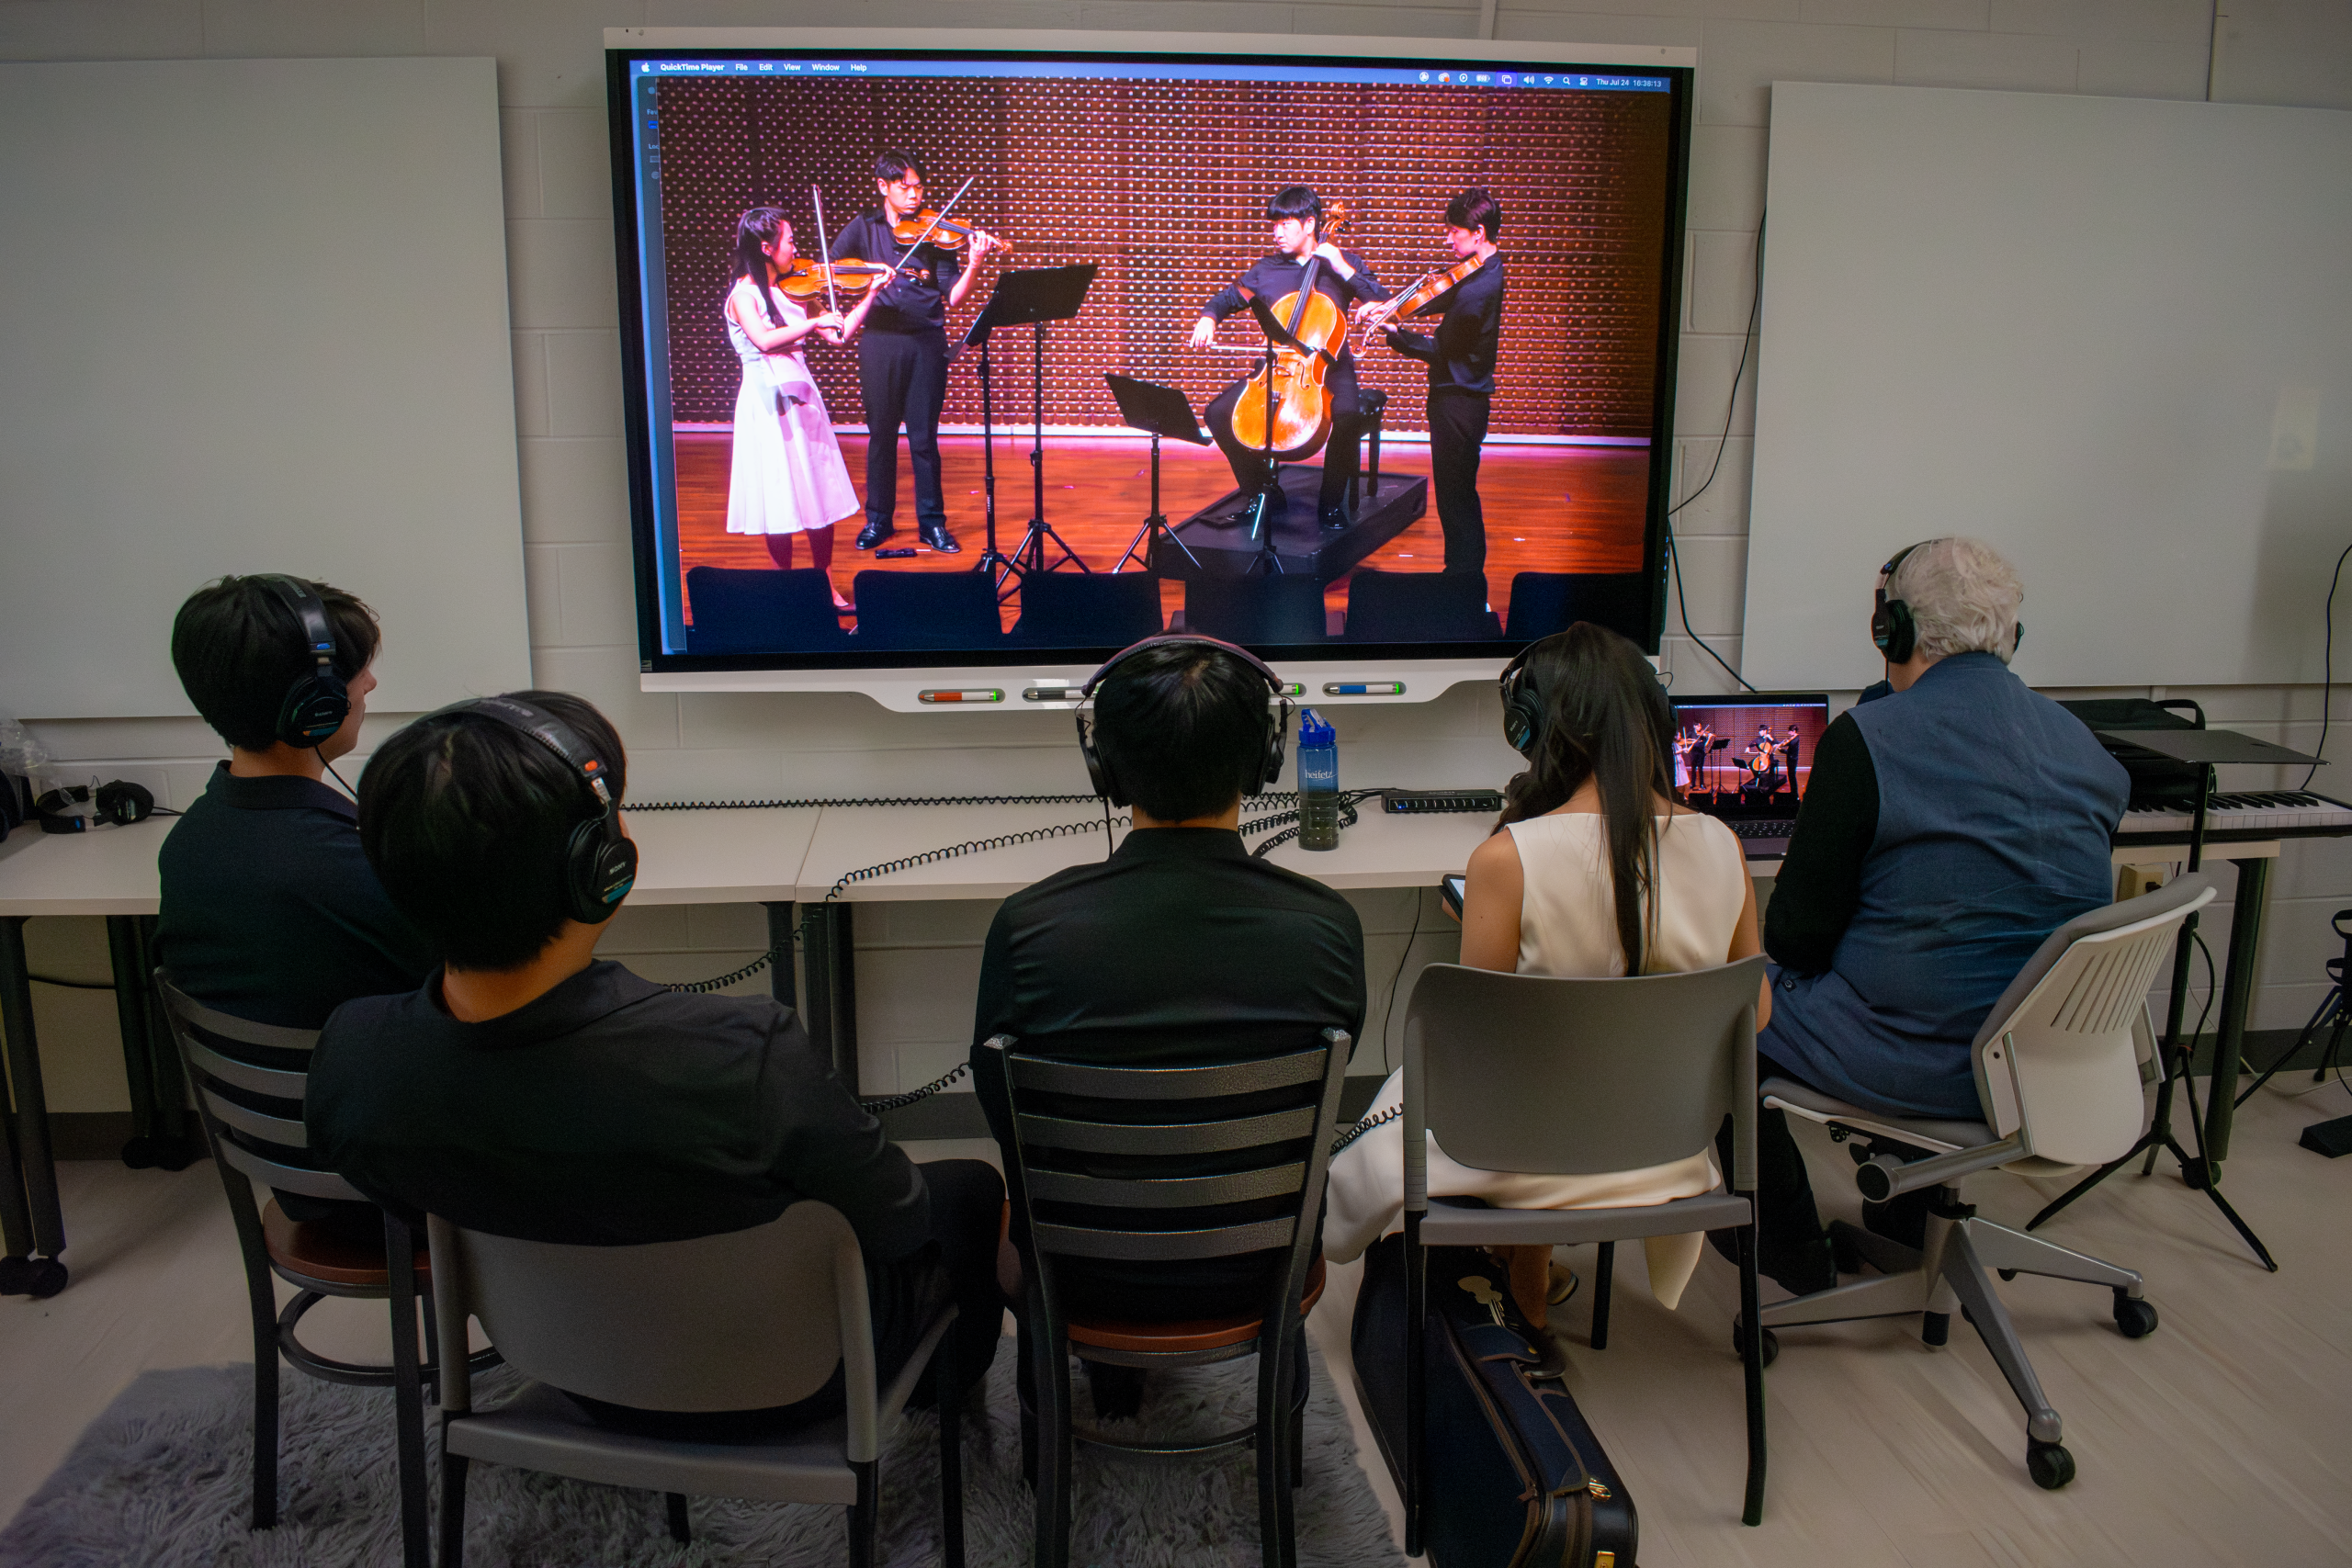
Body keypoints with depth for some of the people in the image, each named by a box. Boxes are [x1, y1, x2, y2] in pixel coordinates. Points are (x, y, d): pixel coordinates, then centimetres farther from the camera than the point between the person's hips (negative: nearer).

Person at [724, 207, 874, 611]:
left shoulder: (787, 292, 13)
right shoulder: (743, 294, -7)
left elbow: (836, 335, 13)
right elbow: (764, 339, -25)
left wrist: (872, 293, 11)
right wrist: (815, 321, -21)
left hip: (802, 398, 7)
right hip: (768, 404, -6)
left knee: (821, 495, 5)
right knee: (781, 503, -2)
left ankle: (826, 588, 13)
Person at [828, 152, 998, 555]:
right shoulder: (863, 228, 7)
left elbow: (953, 296, -2)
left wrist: (975, 264, -19)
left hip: (927, 342, 0)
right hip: (880, 339, 1)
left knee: (924, 436, 2)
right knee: (881, 433, 8)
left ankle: (931, 521, 12)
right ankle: (878, 519, 20)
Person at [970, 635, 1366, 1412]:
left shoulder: (1027, 926, -25)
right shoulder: (1327, 925, -21)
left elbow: (1002, 1115, -8)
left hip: (1083, 1274, -1)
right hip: (1259, 1273, 1)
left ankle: (1110, 1363, 51)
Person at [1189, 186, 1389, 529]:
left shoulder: (1344, 262, 4)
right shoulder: (1267, 269, 11)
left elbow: (1384, 305, -6)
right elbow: (1227, 297, 21)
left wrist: (1344, 269, -15)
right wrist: (1209, 317, -1)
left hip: (1328, 364, -3)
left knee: (1348, 413, -36)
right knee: (1219, 412, -17)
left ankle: (1331, 501, -12)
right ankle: (1262, 490, 3)